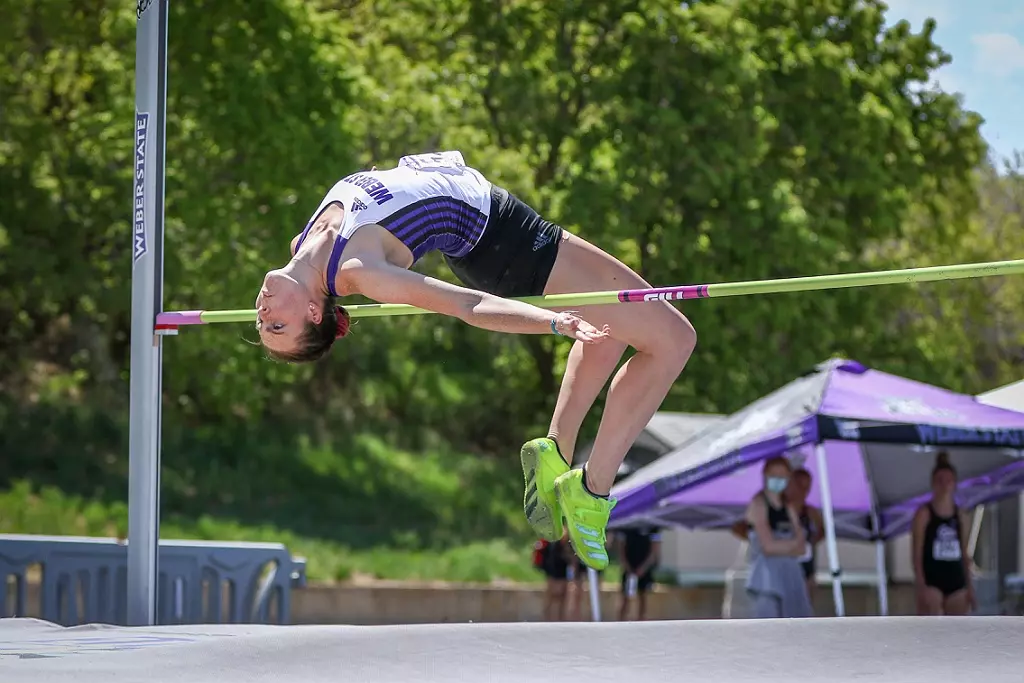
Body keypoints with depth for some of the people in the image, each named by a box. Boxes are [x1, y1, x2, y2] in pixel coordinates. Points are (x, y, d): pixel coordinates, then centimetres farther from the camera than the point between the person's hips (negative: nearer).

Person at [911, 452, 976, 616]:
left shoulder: (960, 515, 11)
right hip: (932, 579, -5)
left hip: (956, 581, 5)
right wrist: (921, 585, -16)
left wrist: (970, 586, 9)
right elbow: (917, 553, -7)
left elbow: (964, 554, 14)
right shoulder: (924, 513, -4)